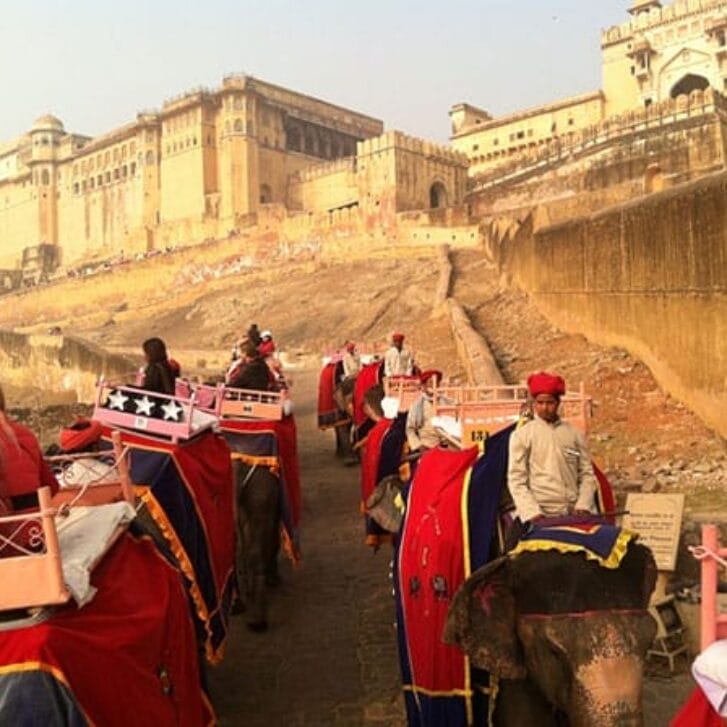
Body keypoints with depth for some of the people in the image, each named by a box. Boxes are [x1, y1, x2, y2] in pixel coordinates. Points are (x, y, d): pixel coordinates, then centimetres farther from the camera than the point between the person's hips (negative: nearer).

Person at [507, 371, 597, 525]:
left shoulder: (574, 434, 13)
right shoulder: (522, 435, 4)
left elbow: (587, 474, 12)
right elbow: (516, 480, 0)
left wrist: (583, 506, -2)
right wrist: (532, 512, -11)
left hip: (573, 514, 3)